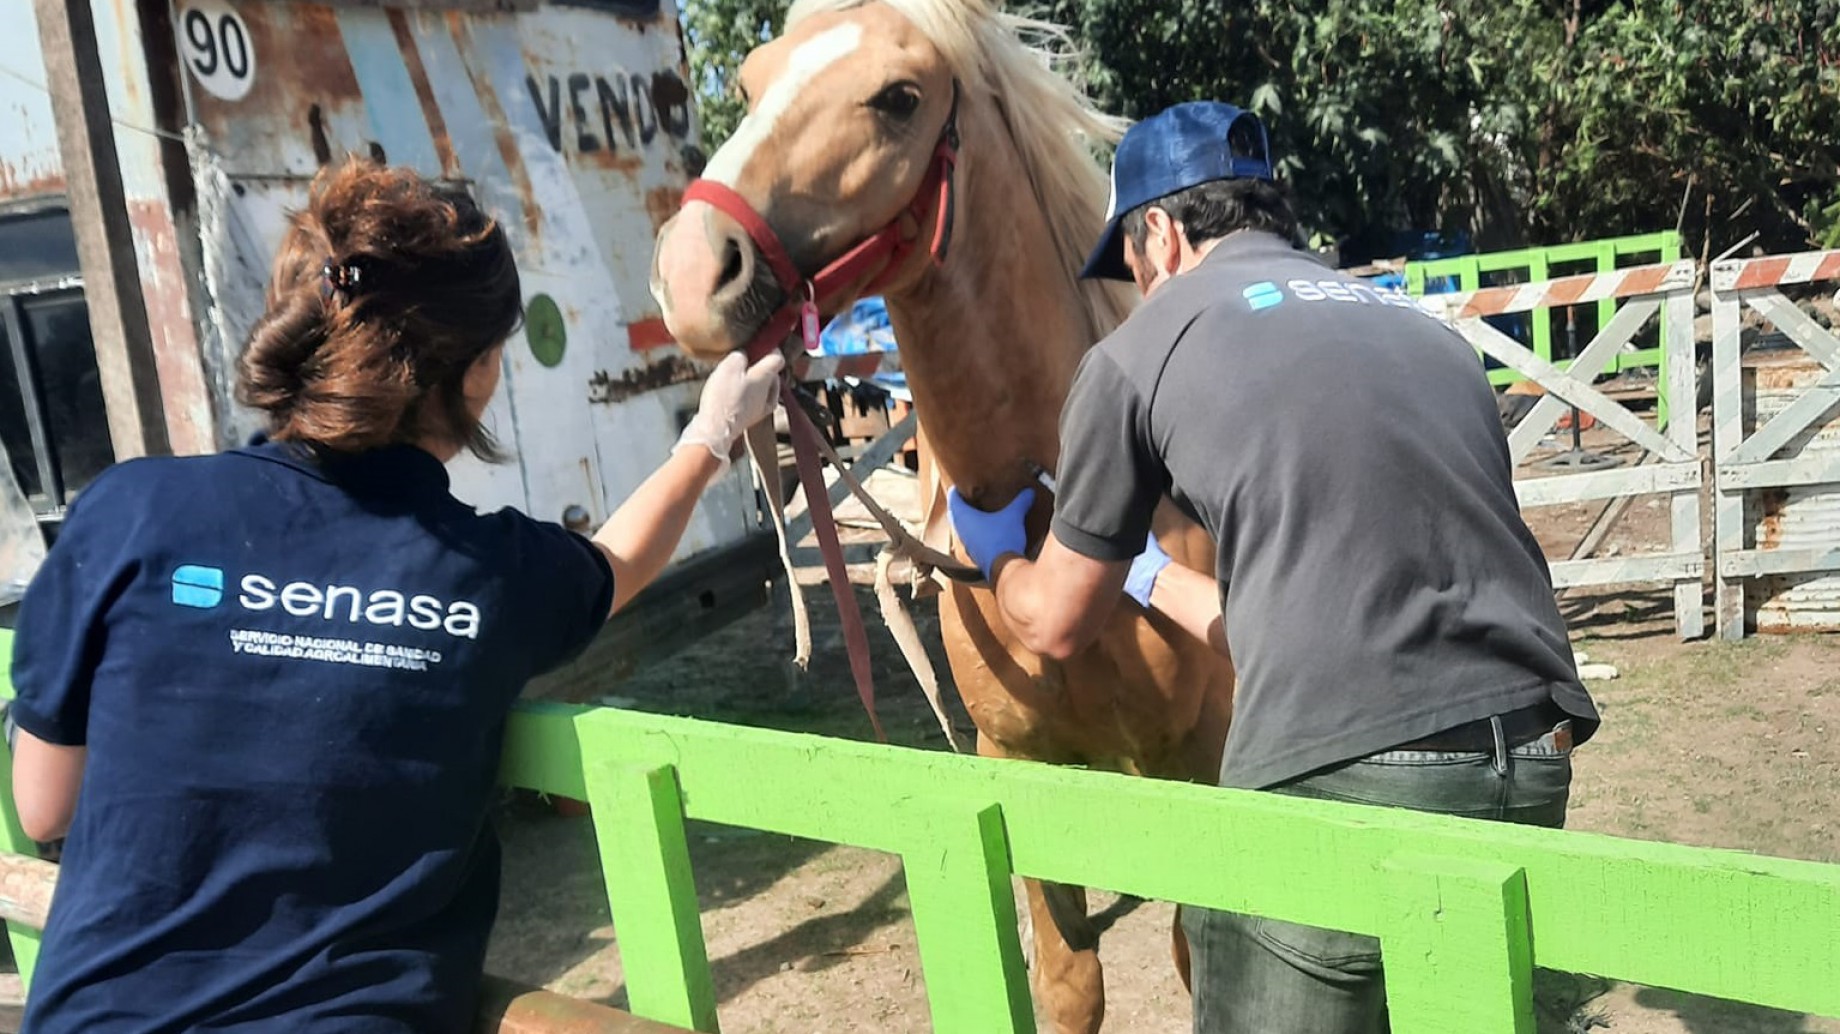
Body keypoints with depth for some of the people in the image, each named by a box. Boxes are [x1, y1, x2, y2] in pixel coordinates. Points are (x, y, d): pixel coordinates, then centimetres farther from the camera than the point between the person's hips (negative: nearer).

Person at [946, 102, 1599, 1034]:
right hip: (1535, 771, 7)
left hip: (1342, 784, -7)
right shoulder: (1425, 329, 22)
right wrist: (1152, 576, 45)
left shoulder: (1136, 351, 4)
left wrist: (999, 556, 38)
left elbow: (1056, 624, 16)